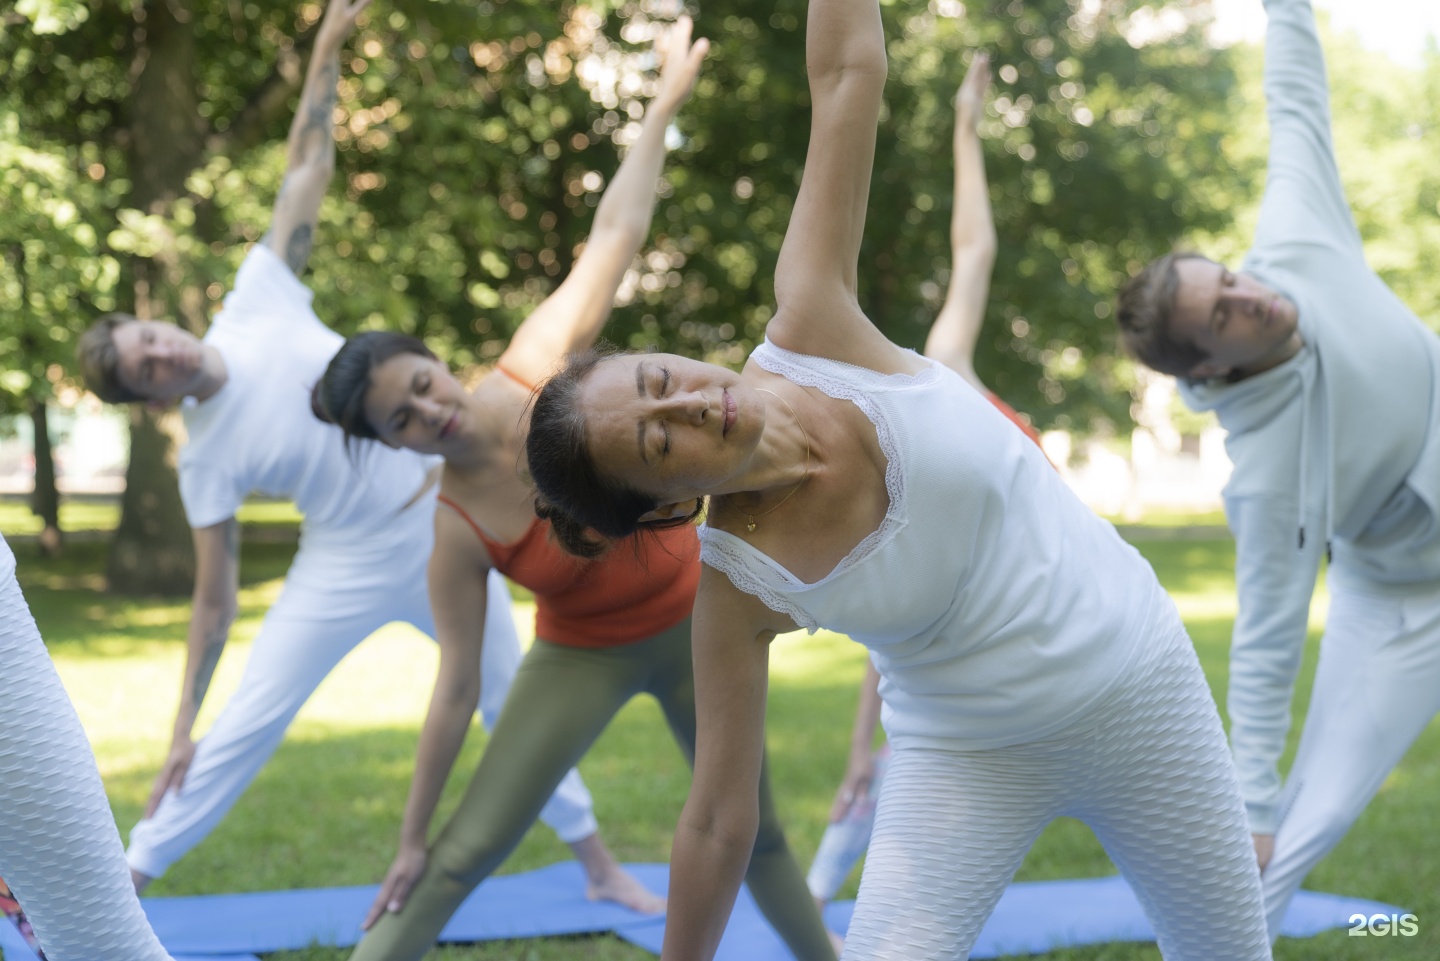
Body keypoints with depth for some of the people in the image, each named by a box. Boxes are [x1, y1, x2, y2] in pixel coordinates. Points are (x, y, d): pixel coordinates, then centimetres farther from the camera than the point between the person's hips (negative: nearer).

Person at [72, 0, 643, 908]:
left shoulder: (257, 303, -8)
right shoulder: (206, 460, -11)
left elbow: (307, 173, -6)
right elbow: (216, 598, -6)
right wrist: (182, 724, -7)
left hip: (445, 525, 2)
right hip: (347, 569, -2)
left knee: (515, 701, 12)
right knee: (243, 727, -4)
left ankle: (598, 861, 26)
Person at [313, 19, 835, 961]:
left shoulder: (537, 366, -21)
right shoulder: (456, 532, -24)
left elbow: (615, 232, -13)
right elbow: (457, 683, -18)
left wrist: (669, 95, -10)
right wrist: (411, 837, -15)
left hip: (698, 620, 3)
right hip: (585, 657, -3)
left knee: (754, 824, 20)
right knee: (462, 856, -10)